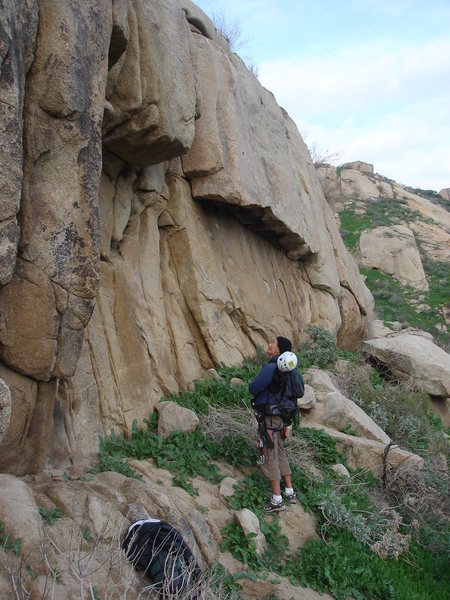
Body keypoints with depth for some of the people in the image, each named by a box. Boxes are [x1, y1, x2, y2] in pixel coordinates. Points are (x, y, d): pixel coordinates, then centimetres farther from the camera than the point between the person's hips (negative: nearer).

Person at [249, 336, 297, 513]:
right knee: (280, 453, 18)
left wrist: (253, 385, 3)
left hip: (268, 417, -10)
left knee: (269, 457, -2)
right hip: (278, 415, 10)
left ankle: (277, 500, 3)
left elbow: (252, 388, -22)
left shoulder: (271, 367, -21)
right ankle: (290, 492, 27)